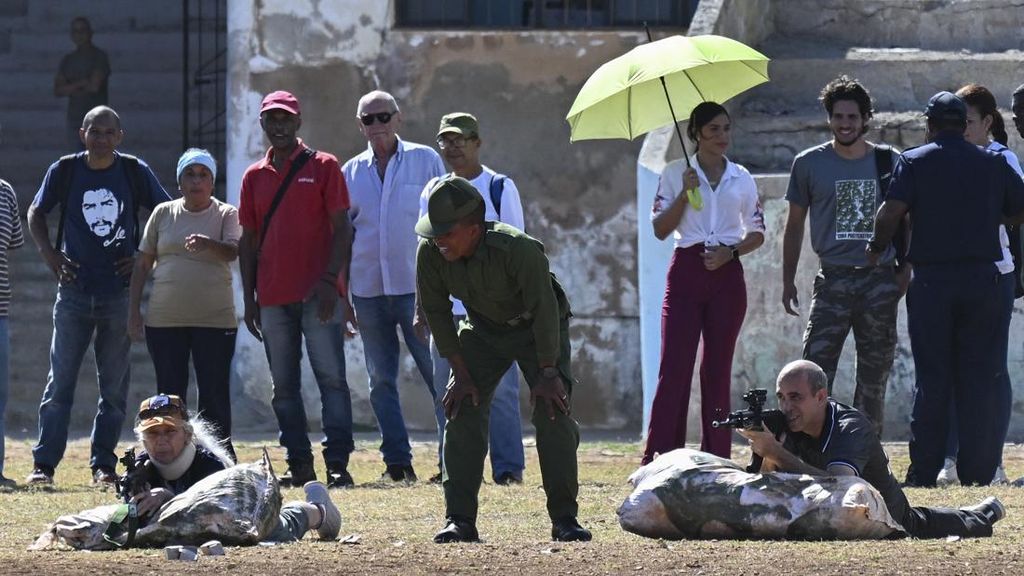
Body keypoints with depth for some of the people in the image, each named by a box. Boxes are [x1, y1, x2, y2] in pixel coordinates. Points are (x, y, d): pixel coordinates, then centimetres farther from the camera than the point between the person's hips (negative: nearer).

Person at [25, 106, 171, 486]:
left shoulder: (135, 172, 0)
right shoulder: (64, 171, 1)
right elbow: (36, 212, 14)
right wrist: (48, 254, 2)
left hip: (119, 294, 0)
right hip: (74, 293, 0)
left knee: (114, 385, 4)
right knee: (60, 380, -3)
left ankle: (103, 465, 10)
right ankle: (44, 464, -2)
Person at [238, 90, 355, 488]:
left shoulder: (324, 167, 3)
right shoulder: (254, 177, 14)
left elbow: (341, 228, -1)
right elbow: (248, 241, 15)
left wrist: (330, 280, -12)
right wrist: (249, 299, 9)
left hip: (317, 293, -4)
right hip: (272, 298, 4)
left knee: (331, 378, -9)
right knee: (284, 386, 4)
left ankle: (338, 464, -10)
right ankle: (299, 465, 8)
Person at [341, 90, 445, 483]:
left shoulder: (425, 161, 3)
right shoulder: (351, 172, 12)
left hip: (418, 288, -4)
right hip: (368, 289, 4)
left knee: (439, 373, -6)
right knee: (381, 381, 5)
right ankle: (397, 462, 10)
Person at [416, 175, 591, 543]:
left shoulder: (519, 250, -37)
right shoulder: (430, 253, -24)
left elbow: (544, 310, -27)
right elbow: (436, 312, -11)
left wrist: (548, 372, -23)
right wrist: (461, 372, -12)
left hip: (538, 330, -4)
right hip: (483, 330, 4)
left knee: (553, 411, -15)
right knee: (461, 412, -9)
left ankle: (564, 518, -7)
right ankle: (459, 520, -6)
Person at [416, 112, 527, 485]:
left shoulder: (500, 188, 1)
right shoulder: (433, 192, 13)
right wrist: (421, 308, 12)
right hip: (446, 309, 4)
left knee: (500, 390, -5)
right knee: (447, 392, 4)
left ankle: (508, 467, -2)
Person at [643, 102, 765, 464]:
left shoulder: (741, 178, 10)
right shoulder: (676, 174, 5)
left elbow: (757, 233, 13)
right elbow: (660, 228, 1)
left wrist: (731, 251, -5)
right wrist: (685, 193, -11)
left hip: (726, 275, 2)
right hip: (687, 270, -2)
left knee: (718, 369, 4)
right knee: (674, 366, -11)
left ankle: (716, 459, 7)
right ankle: (658, 460, -13)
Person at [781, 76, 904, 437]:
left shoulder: (889, 162, 7)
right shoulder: (810, 163, 5)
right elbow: (794, 225, 11)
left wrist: (905, 270, 2)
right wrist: (788, 281, 6)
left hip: (880, 281, 1)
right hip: (833, 281, -1)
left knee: (874, 380, 6)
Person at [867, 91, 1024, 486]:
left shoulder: (914, 162, -1)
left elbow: (891, 211, -13)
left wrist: (877, 248, 4)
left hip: (932, 280, -2)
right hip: (982, 276, 2)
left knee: (932, 378, 1)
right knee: (980, 376, 4)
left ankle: (924, 471, -1)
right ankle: (978, 470, 2)